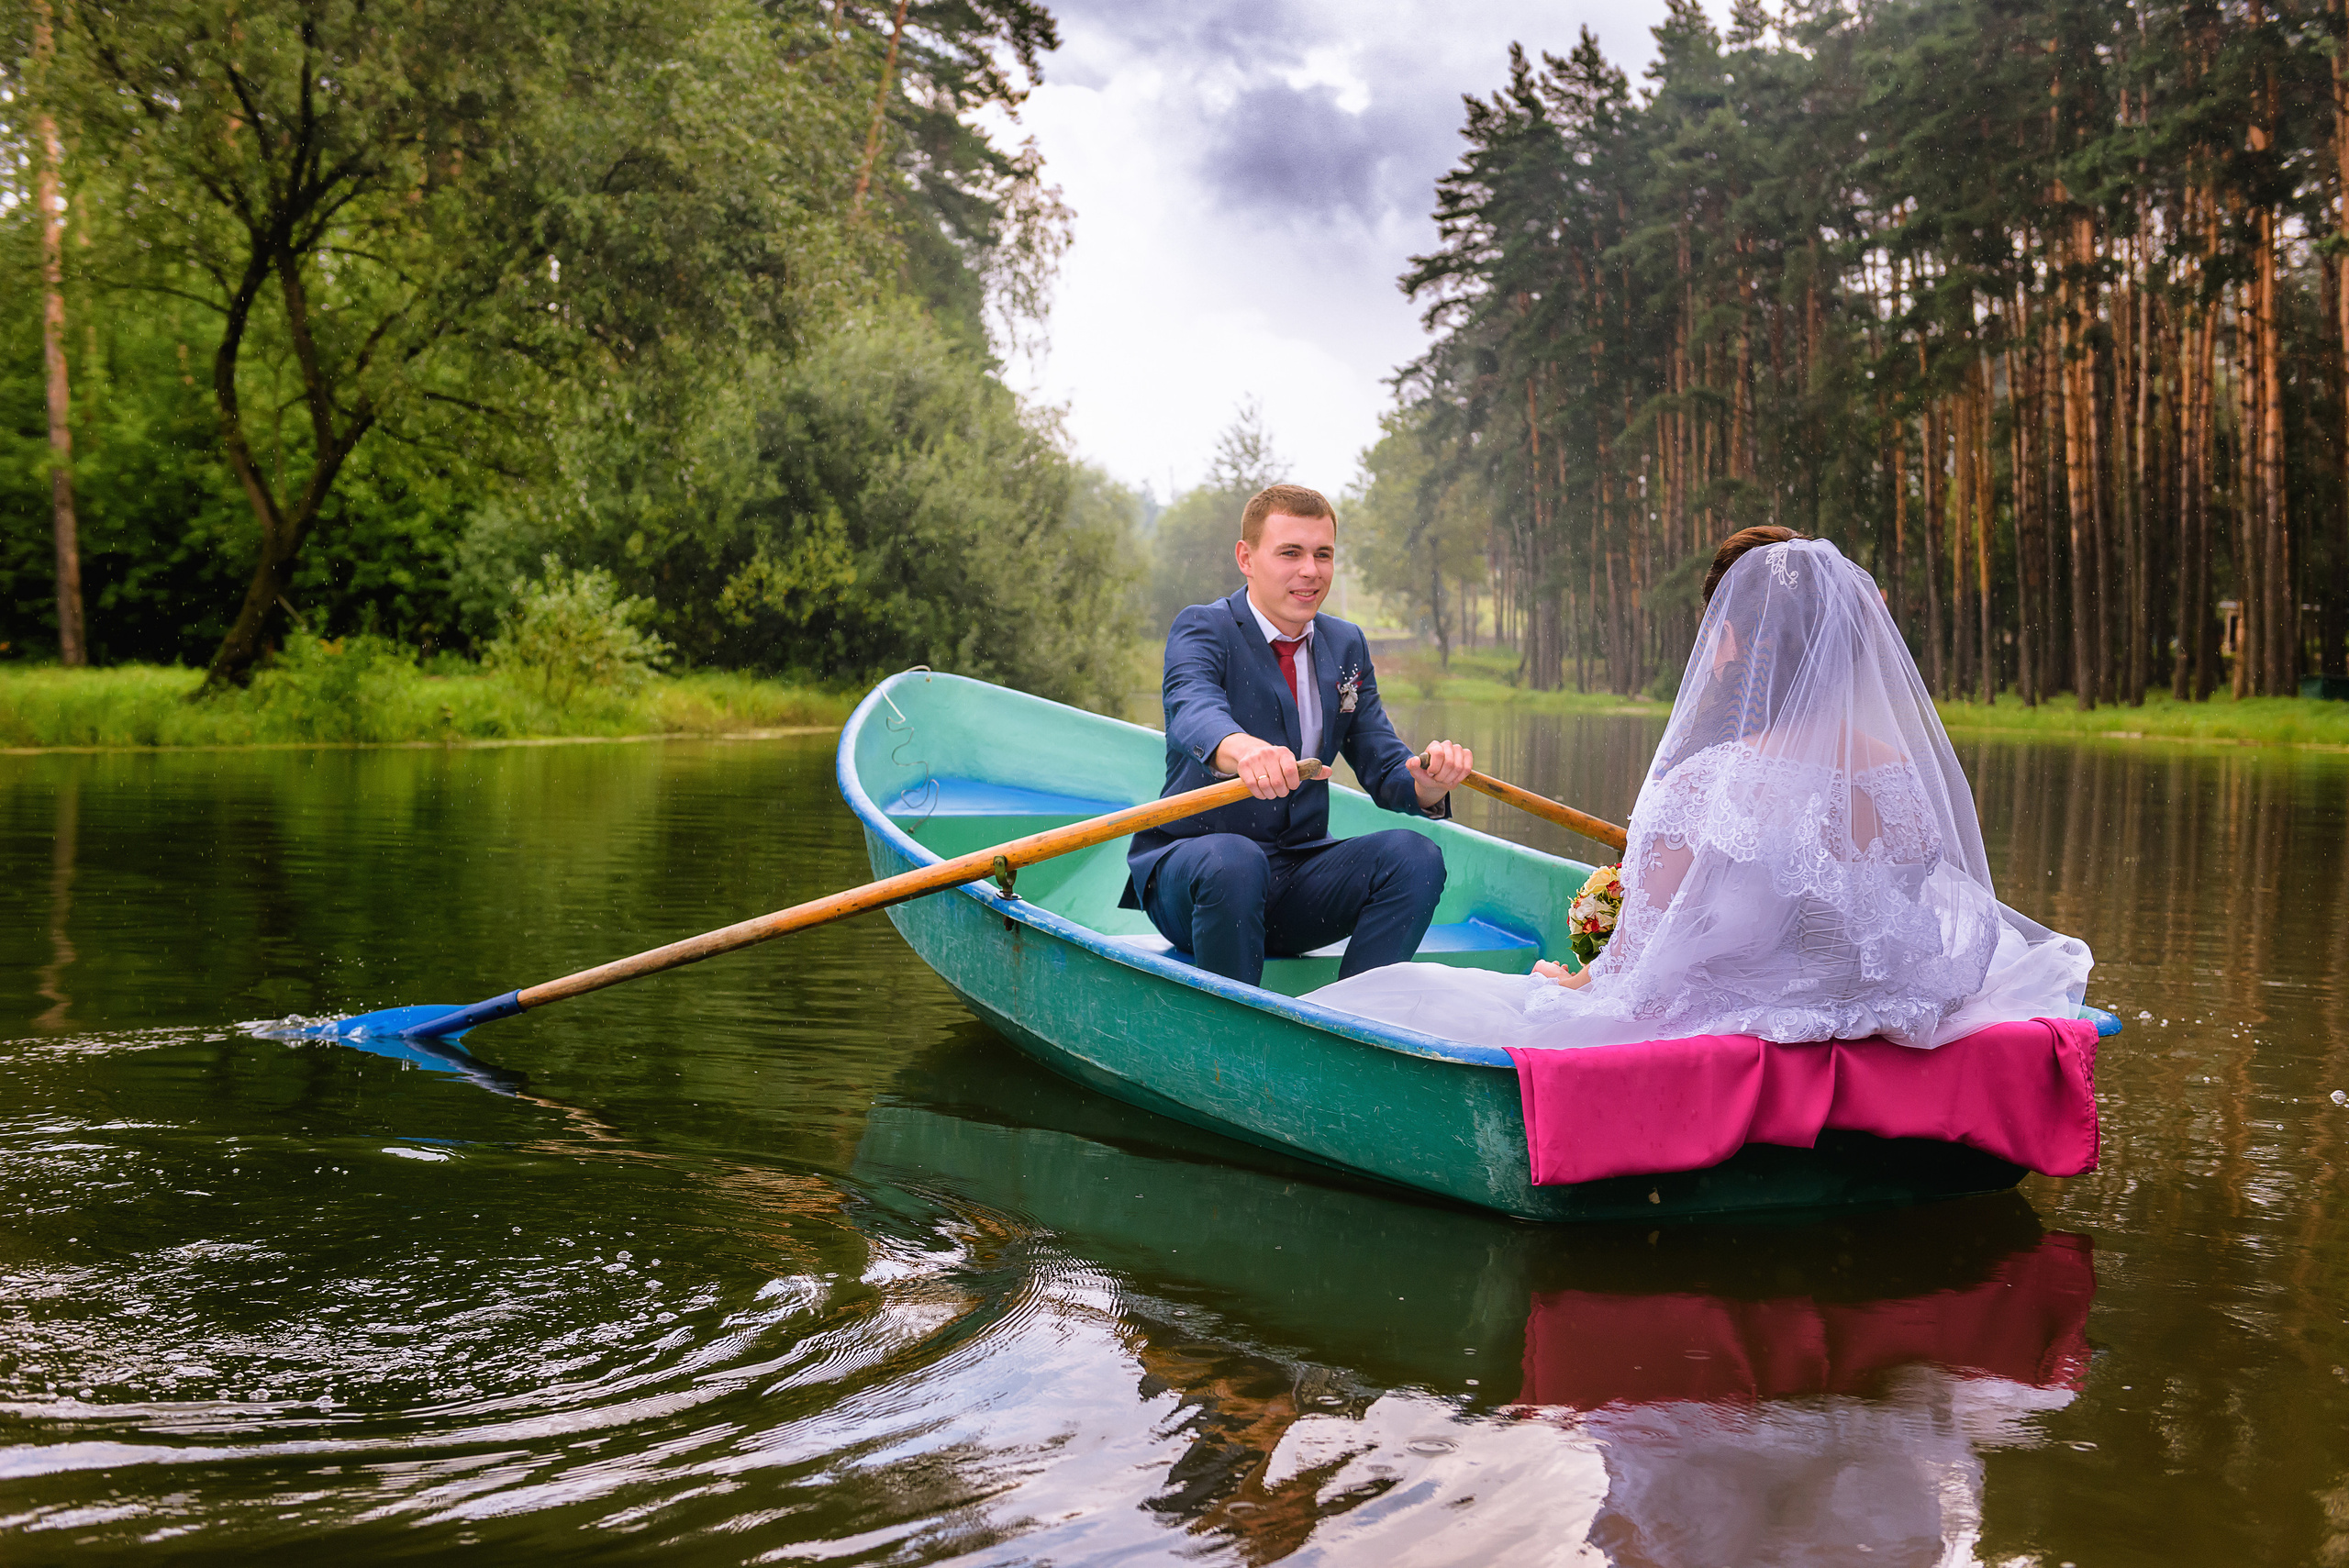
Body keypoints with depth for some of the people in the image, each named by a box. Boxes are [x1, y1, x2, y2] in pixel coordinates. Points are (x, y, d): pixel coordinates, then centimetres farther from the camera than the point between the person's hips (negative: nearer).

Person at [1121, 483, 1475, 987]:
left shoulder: (1347, 644, 12)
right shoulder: (1202, 629, -6)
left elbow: (1384, 768, 5)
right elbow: (1194, 710, -30)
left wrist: (1429, 782, -21)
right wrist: (1241, 749, -55)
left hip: (1297, 881, 5)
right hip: (1188, 865, -5)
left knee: (1414, 855, -19)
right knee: (1233, 860, -37)